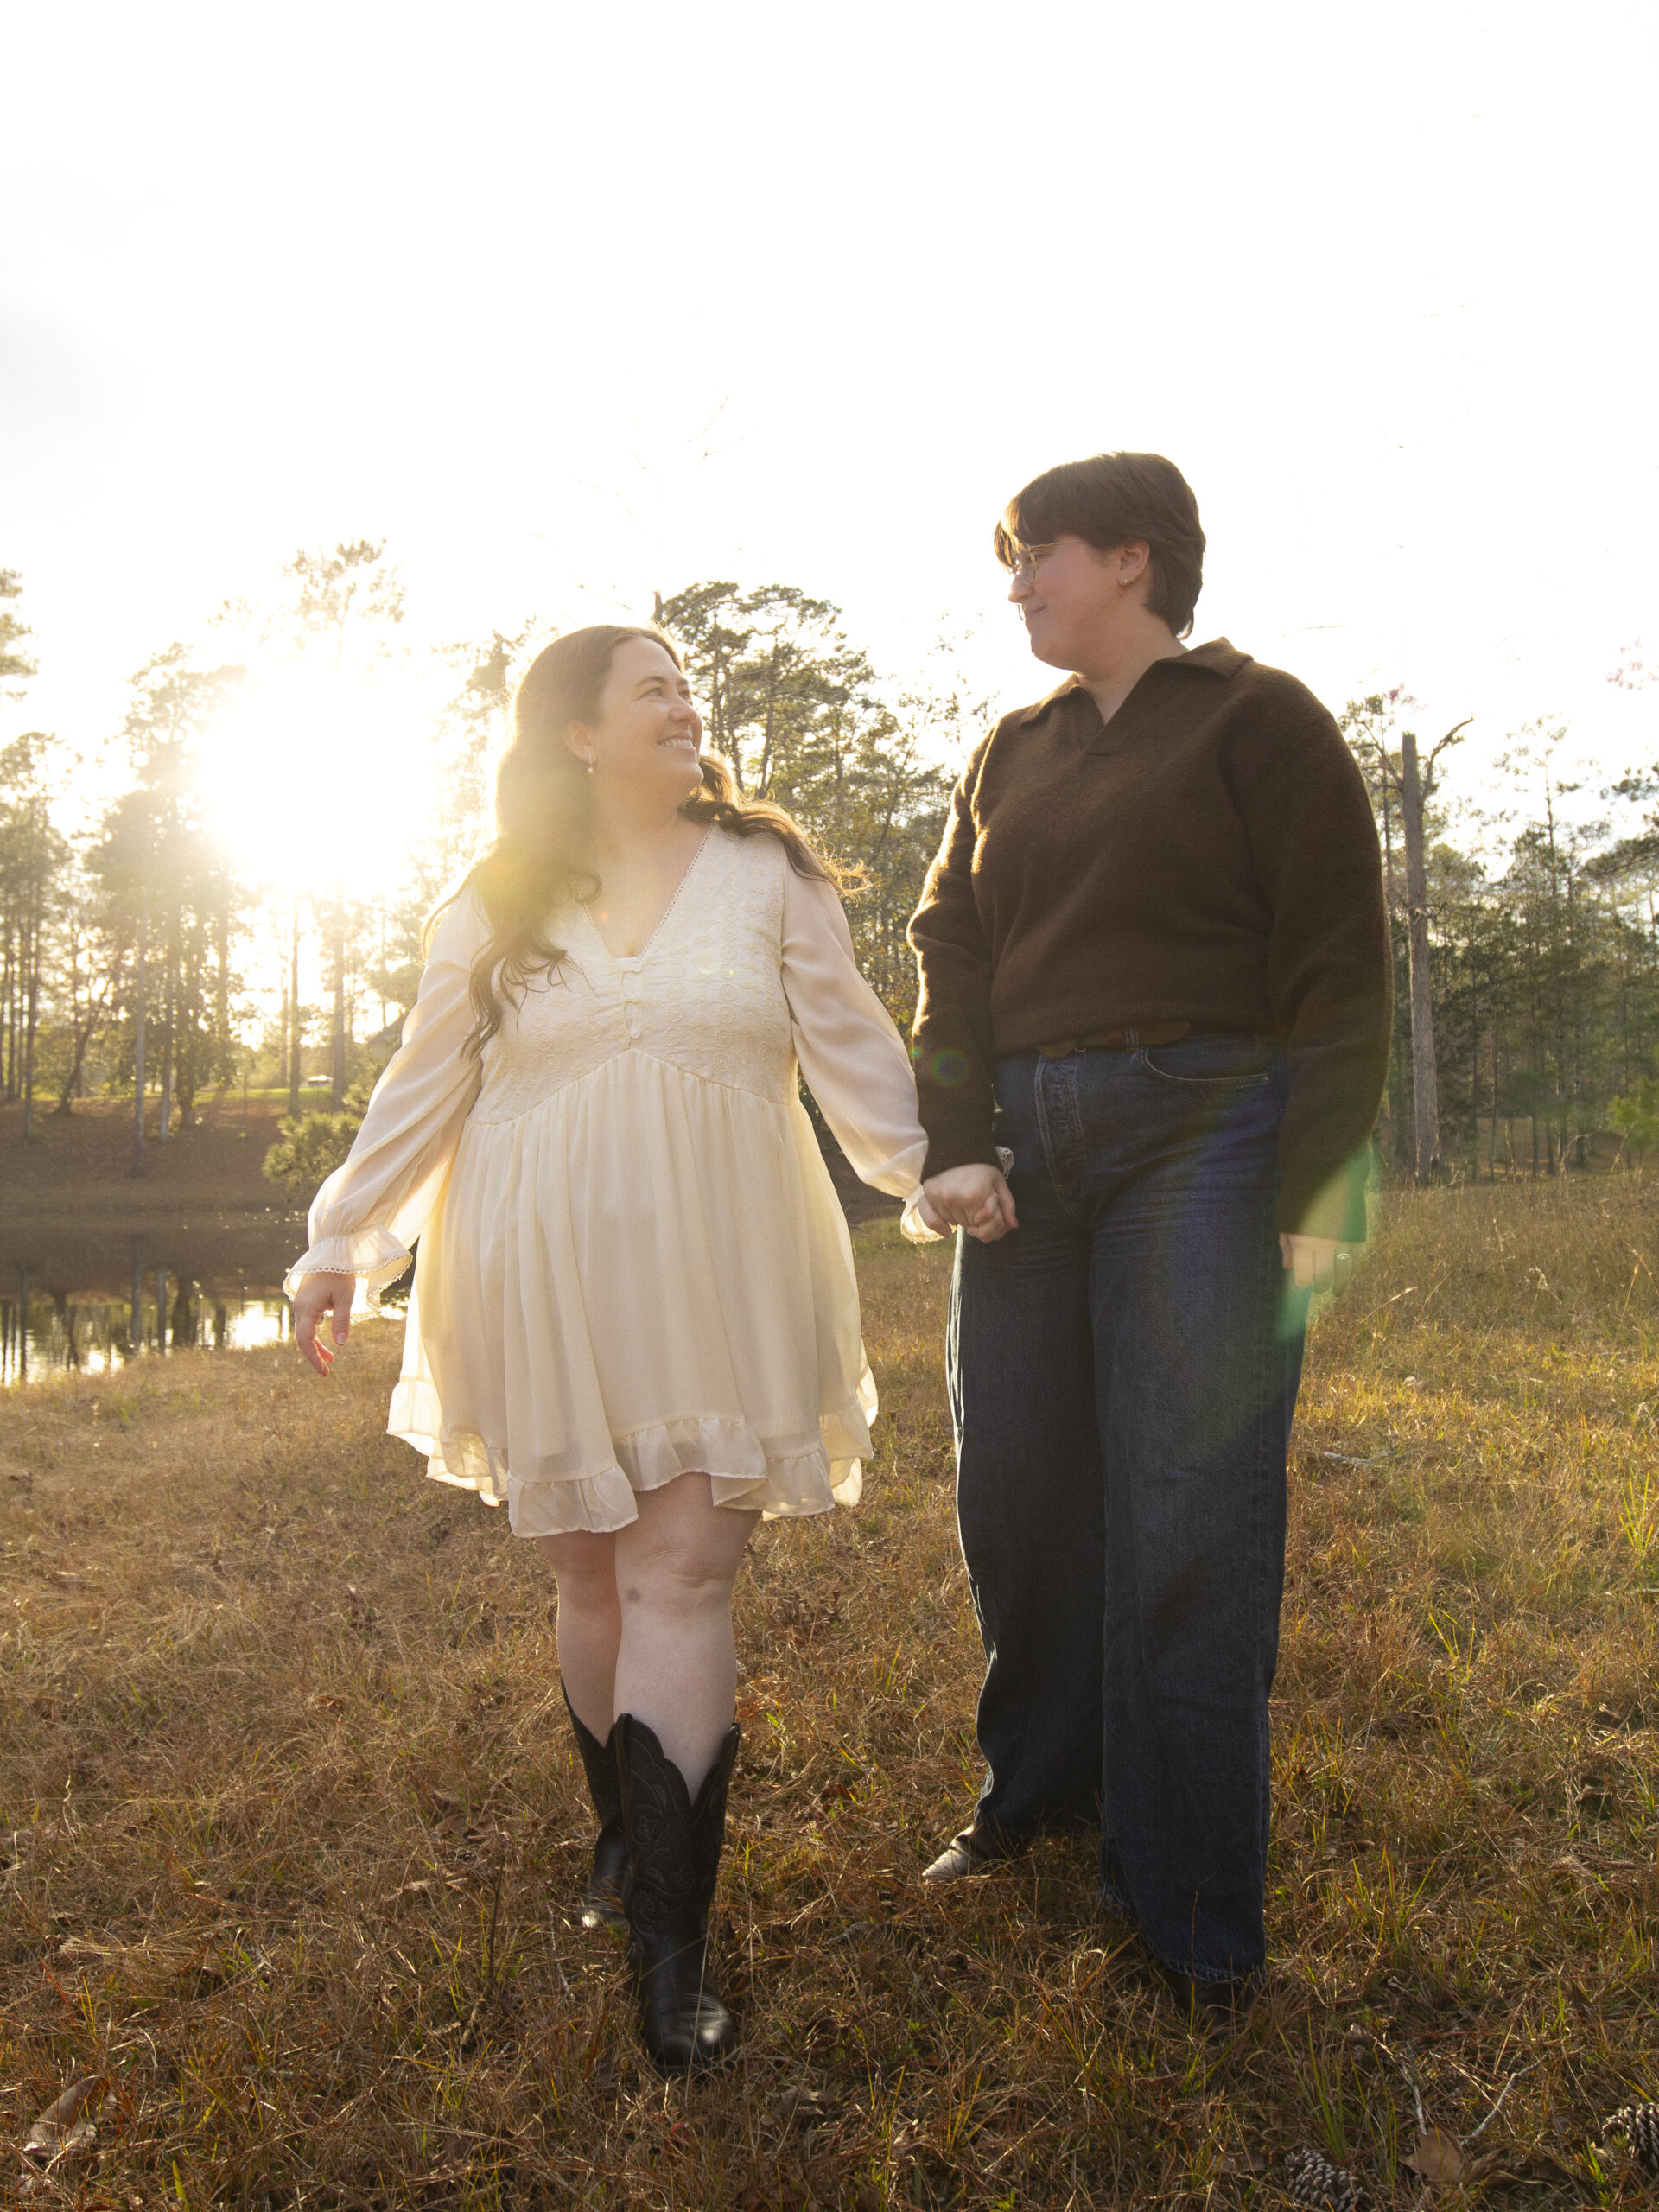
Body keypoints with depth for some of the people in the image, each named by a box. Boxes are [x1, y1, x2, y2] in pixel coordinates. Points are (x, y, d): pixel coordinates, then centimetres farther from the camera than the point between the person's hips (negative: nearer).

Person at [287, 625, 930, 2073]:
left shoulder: (766, 873, 7)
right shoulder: (496, 906, 8)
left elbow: (850, 1046, 5)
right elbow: (425, 1089, 11)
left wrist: (932, 1168, -6)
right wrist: (342, 1247, 10)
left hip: (714, 1283, -1)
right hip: (548, 1287, 1)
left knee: (684, 1576, -6)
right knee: (594, 1572, 10)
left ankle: (671, 1947, 1)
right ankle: (625, 1837, 33)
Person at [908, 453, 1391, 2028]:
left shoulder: (1258, 719, 1)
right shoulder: (1011, 752, 18)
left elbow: (1338, 964, -4)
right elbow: (951, 949, 11)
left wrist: (1314, 1192, -11)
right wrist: (952, 1143, -3)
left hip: (1199, 1134, -6)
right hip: (1028, 1151, 6)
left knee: (1187, 1525, -4)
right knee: (1012, 1489, 11)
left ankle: (1191, 1910, 11)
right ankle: (1040, 1787, 32)